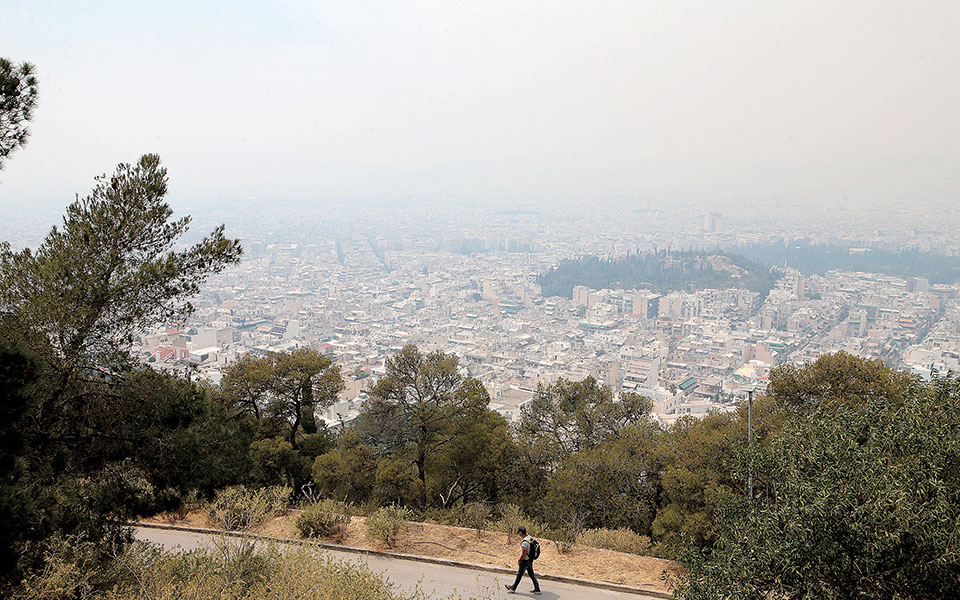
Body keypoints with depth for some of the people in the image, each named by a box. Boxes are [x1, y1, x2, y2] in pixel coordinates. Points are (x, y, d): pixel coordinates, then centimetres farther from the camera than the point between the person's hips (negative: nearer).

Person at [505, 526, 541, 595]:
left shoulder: (524, 542, -29)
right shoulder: (530, 538, -1)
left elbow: (523, 555, -24)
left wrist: (519, 561, -9)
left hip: (525, 561, -8)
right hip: (531, 560, 8)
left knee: (519, 574, 8)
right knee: (531, 574, 17)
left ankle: (513, 588, 24)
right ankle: (537, 589, 19)